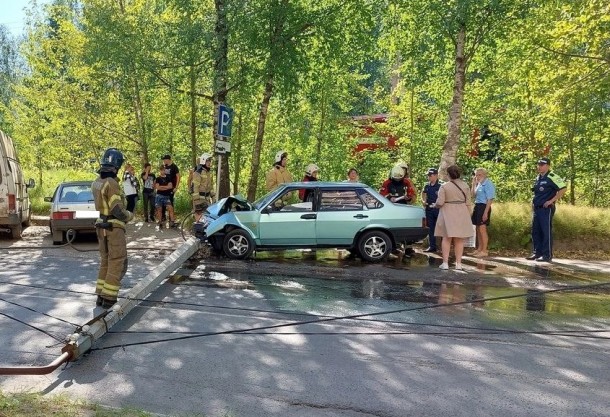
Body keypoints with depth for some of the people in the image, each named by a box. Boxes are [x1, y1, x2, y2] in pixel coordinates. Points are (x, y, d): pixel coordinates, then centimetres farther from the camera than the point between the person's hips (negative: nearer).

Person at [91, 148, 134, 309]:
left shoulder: (96, 182, 6)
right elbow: (117, 210, -21)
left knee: (105, 261, 18)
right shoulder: (111, 183, -20)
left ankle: (101, 295, 22)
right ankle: (109, 298, 0)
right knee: (117, 262, 0)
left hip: (101, 225, 8)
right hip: (114, 227, -8)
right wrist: (129, 215, -4)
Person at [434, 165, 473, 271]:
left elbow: (440, 202, -13)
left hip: (448, 214, -2)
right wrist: (468, 216, 13)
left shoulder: (444, 186, -10)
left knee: (446, 238, 5)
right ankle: (458, 263, 10)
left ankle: (445, 263, 3)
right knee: (459, 240, 8)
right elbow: (468, 203, 4)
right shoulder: (465, 186, 1)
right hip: (462, 214, 3)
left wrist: (435, 205, 9)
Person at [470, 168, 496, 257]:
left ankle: (484, 251, 0)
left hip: (483, 207, -9)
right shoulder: (479, 184, 10)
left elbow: (490, 199, -15)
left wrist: (486, 212, -20)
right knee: (478, 229, 13)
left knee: (482, 229, -7)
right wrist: (473, 184, 4)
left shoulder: (488, 184, -13)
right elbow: (473, 195, 14)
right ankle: (479, 249, 23)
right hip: (477, 206, 9)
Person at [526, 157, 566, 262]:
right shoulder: (538, 178, 16)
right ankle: (537, 253, 20)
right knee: (535, 231, 11)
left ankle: (547, 255, 0)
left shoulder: (551, 177, -11)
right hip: (537, 209, 9)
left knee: (546, 232, -5)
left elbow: (563, 189, -18)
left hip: (546, 209, -9)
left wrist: (552, 201, -18)